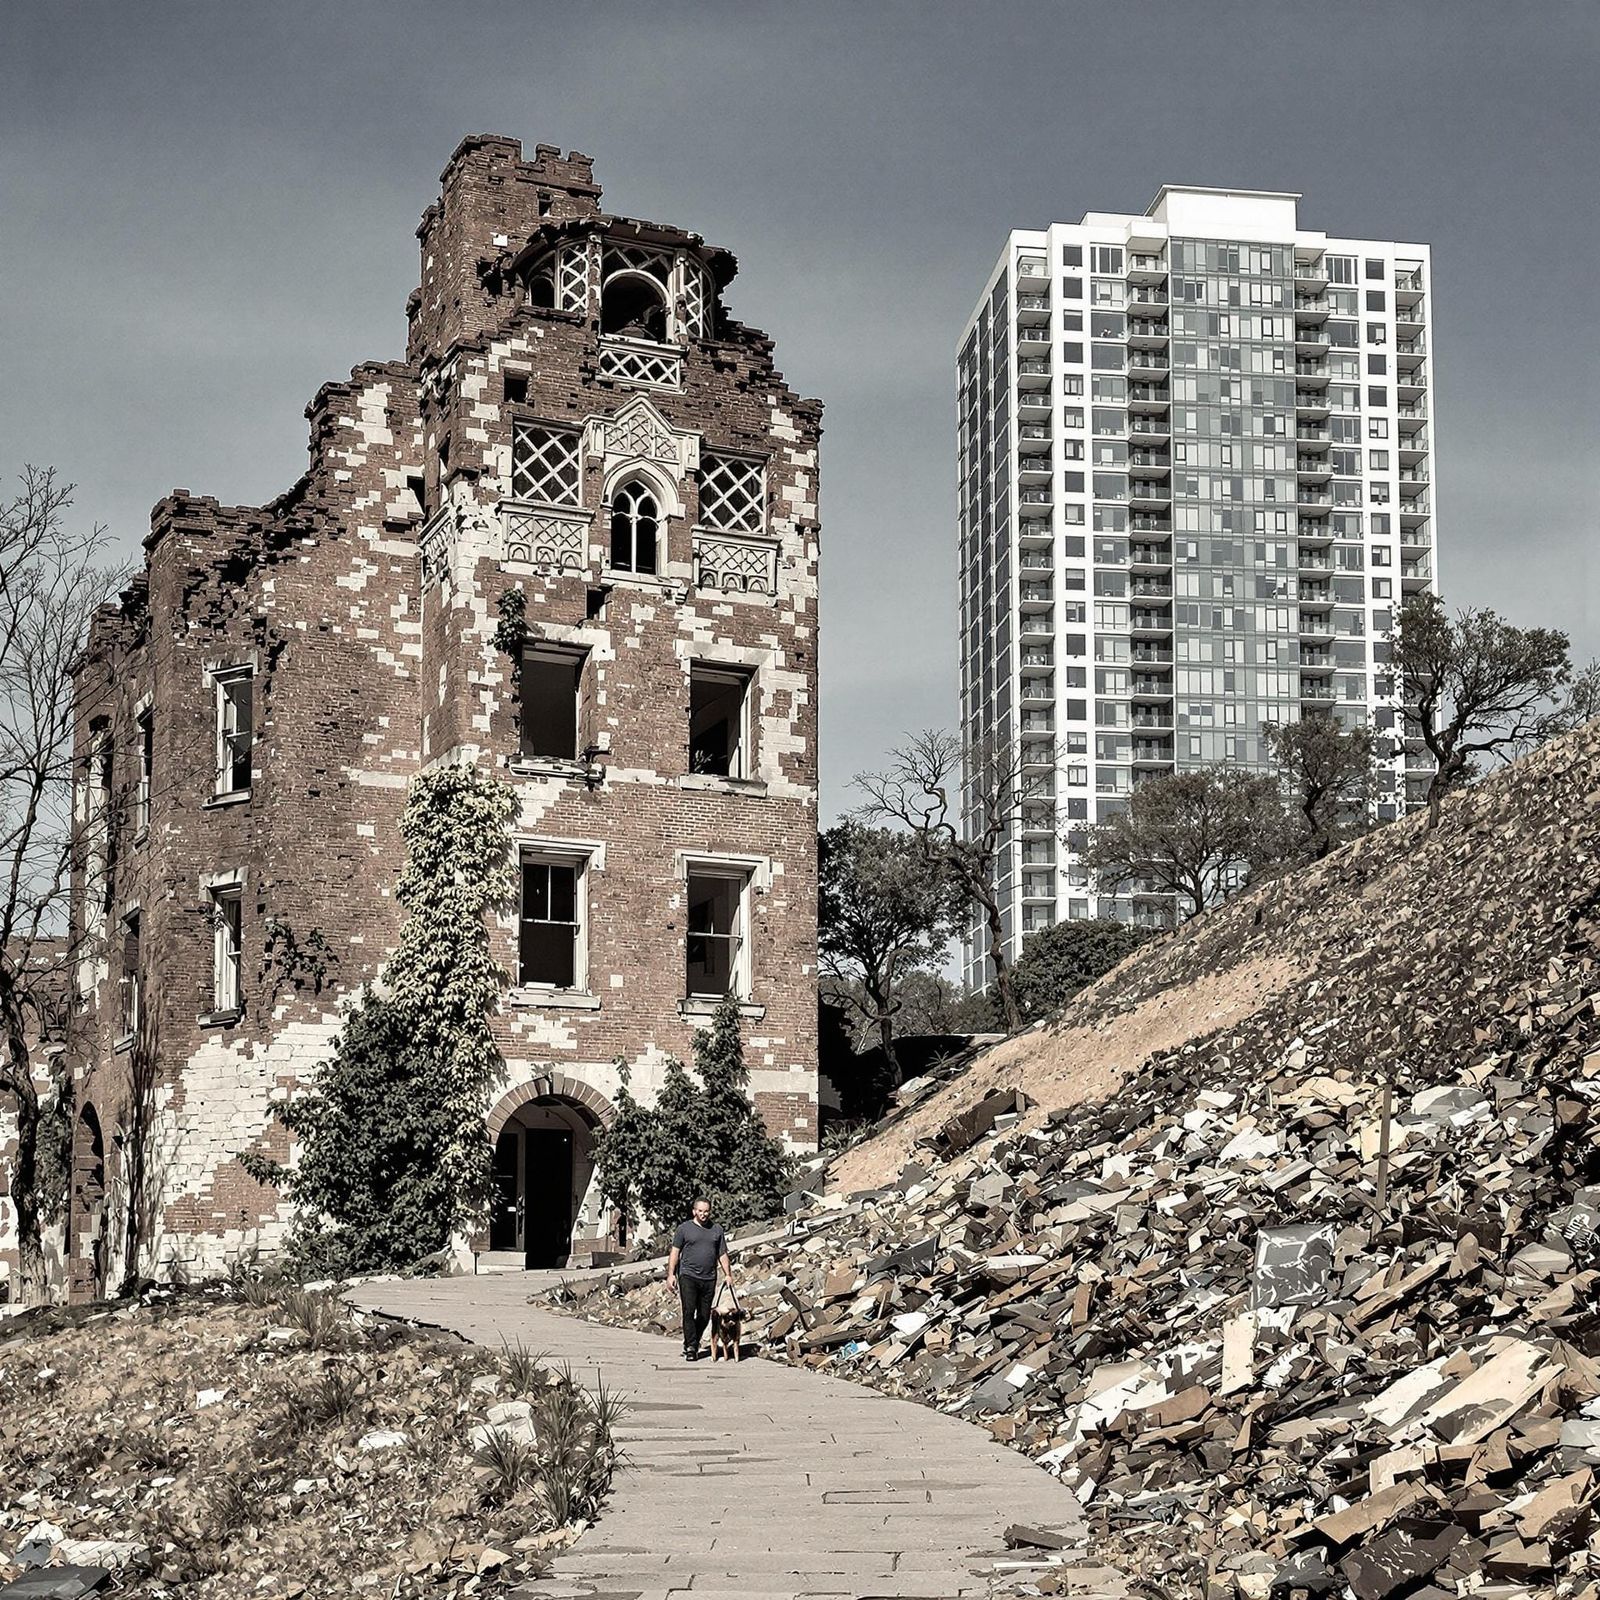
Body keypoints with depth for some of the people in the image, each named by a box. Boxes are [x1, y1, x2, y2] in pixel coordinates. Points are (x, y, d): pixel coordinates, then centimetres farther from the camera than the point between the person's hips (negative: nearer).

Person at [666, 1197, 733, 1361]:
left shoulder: (717, 1229, 13)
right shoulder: (684, 1228, 5)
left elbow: (722, 1255, 15)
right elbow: (675, 1253, 3)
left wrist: (728, 1275, 5)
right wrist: (671, 1275, -5)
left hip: (709, 1279, 3)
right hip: (688, 1276, -3)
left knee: (704, 1316, 4)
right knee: (689, 1311, -14)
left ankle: (691, 1345, 18)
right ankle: (691, 1347, -13)